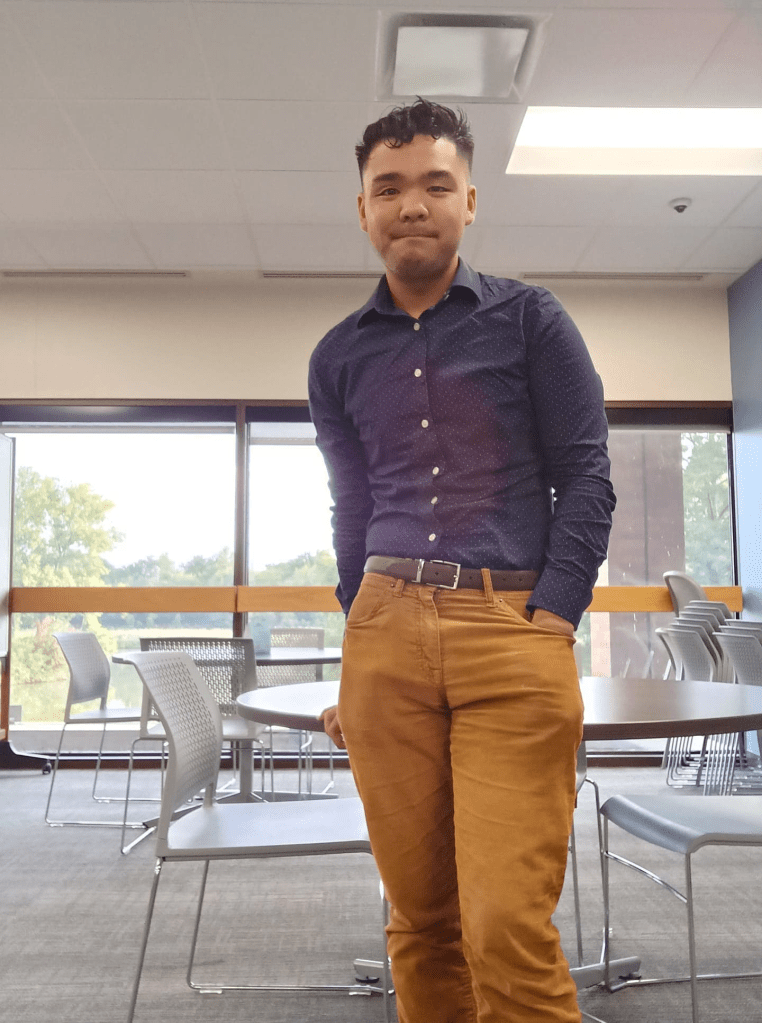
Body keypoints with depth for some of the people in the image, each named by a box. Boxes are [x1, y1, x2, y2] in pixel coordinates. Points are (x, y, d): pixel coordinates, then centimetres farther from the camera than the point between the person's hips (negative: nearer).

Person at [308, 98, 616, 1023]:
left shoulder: (529, 320, 7)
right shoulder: (339, 358, 15)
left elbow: (585, 479, 3)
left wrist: (552, 623, -7)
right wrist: (357, 652, 14)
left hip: (513, 632, -2)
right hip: (386, 634, 3)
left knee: (509, 926, -9)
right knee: (418, 916, 9)